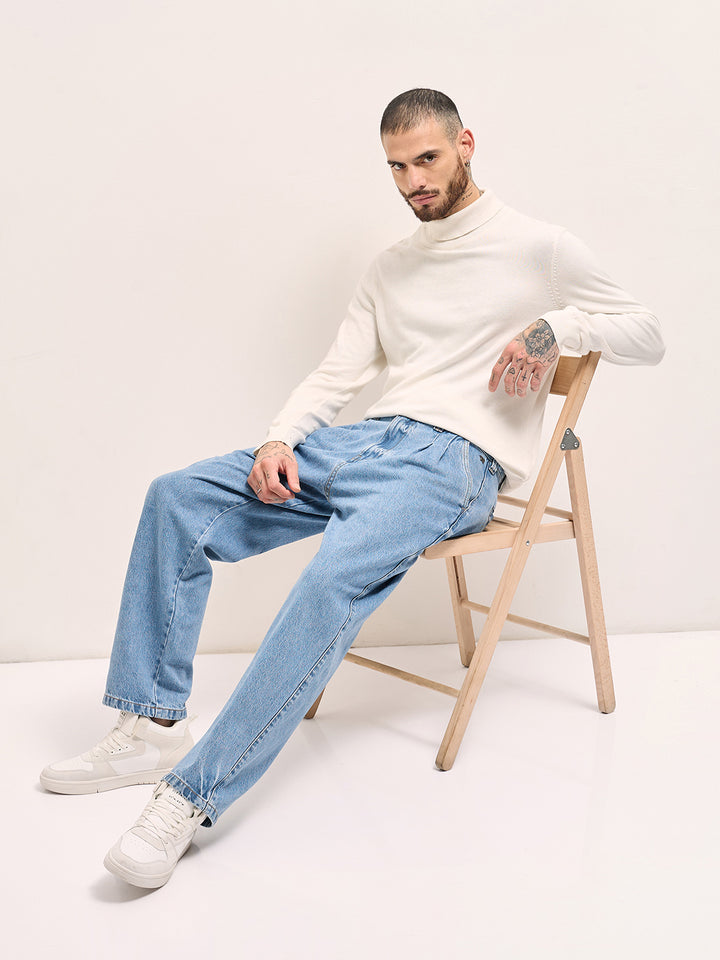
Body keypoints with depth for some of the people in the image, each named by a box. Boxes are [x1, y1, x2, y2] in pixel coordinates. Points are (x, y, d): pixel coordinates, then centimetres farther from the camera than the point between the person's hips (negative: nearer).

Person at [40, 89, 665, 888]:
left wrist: (555, 325, -12)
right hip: (370, 438, 7)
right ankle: (152, 725, -5)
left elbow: (646, 335, 6)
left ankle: (194, 793, -30)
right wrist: (279, 440, -3)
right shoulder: (392, 268, 23)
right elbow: (336, 374, 16)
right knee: (177, 497, -8)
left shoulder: (537, 248, 5)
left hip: (455, 460, -7)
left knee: (335, 576, -36)